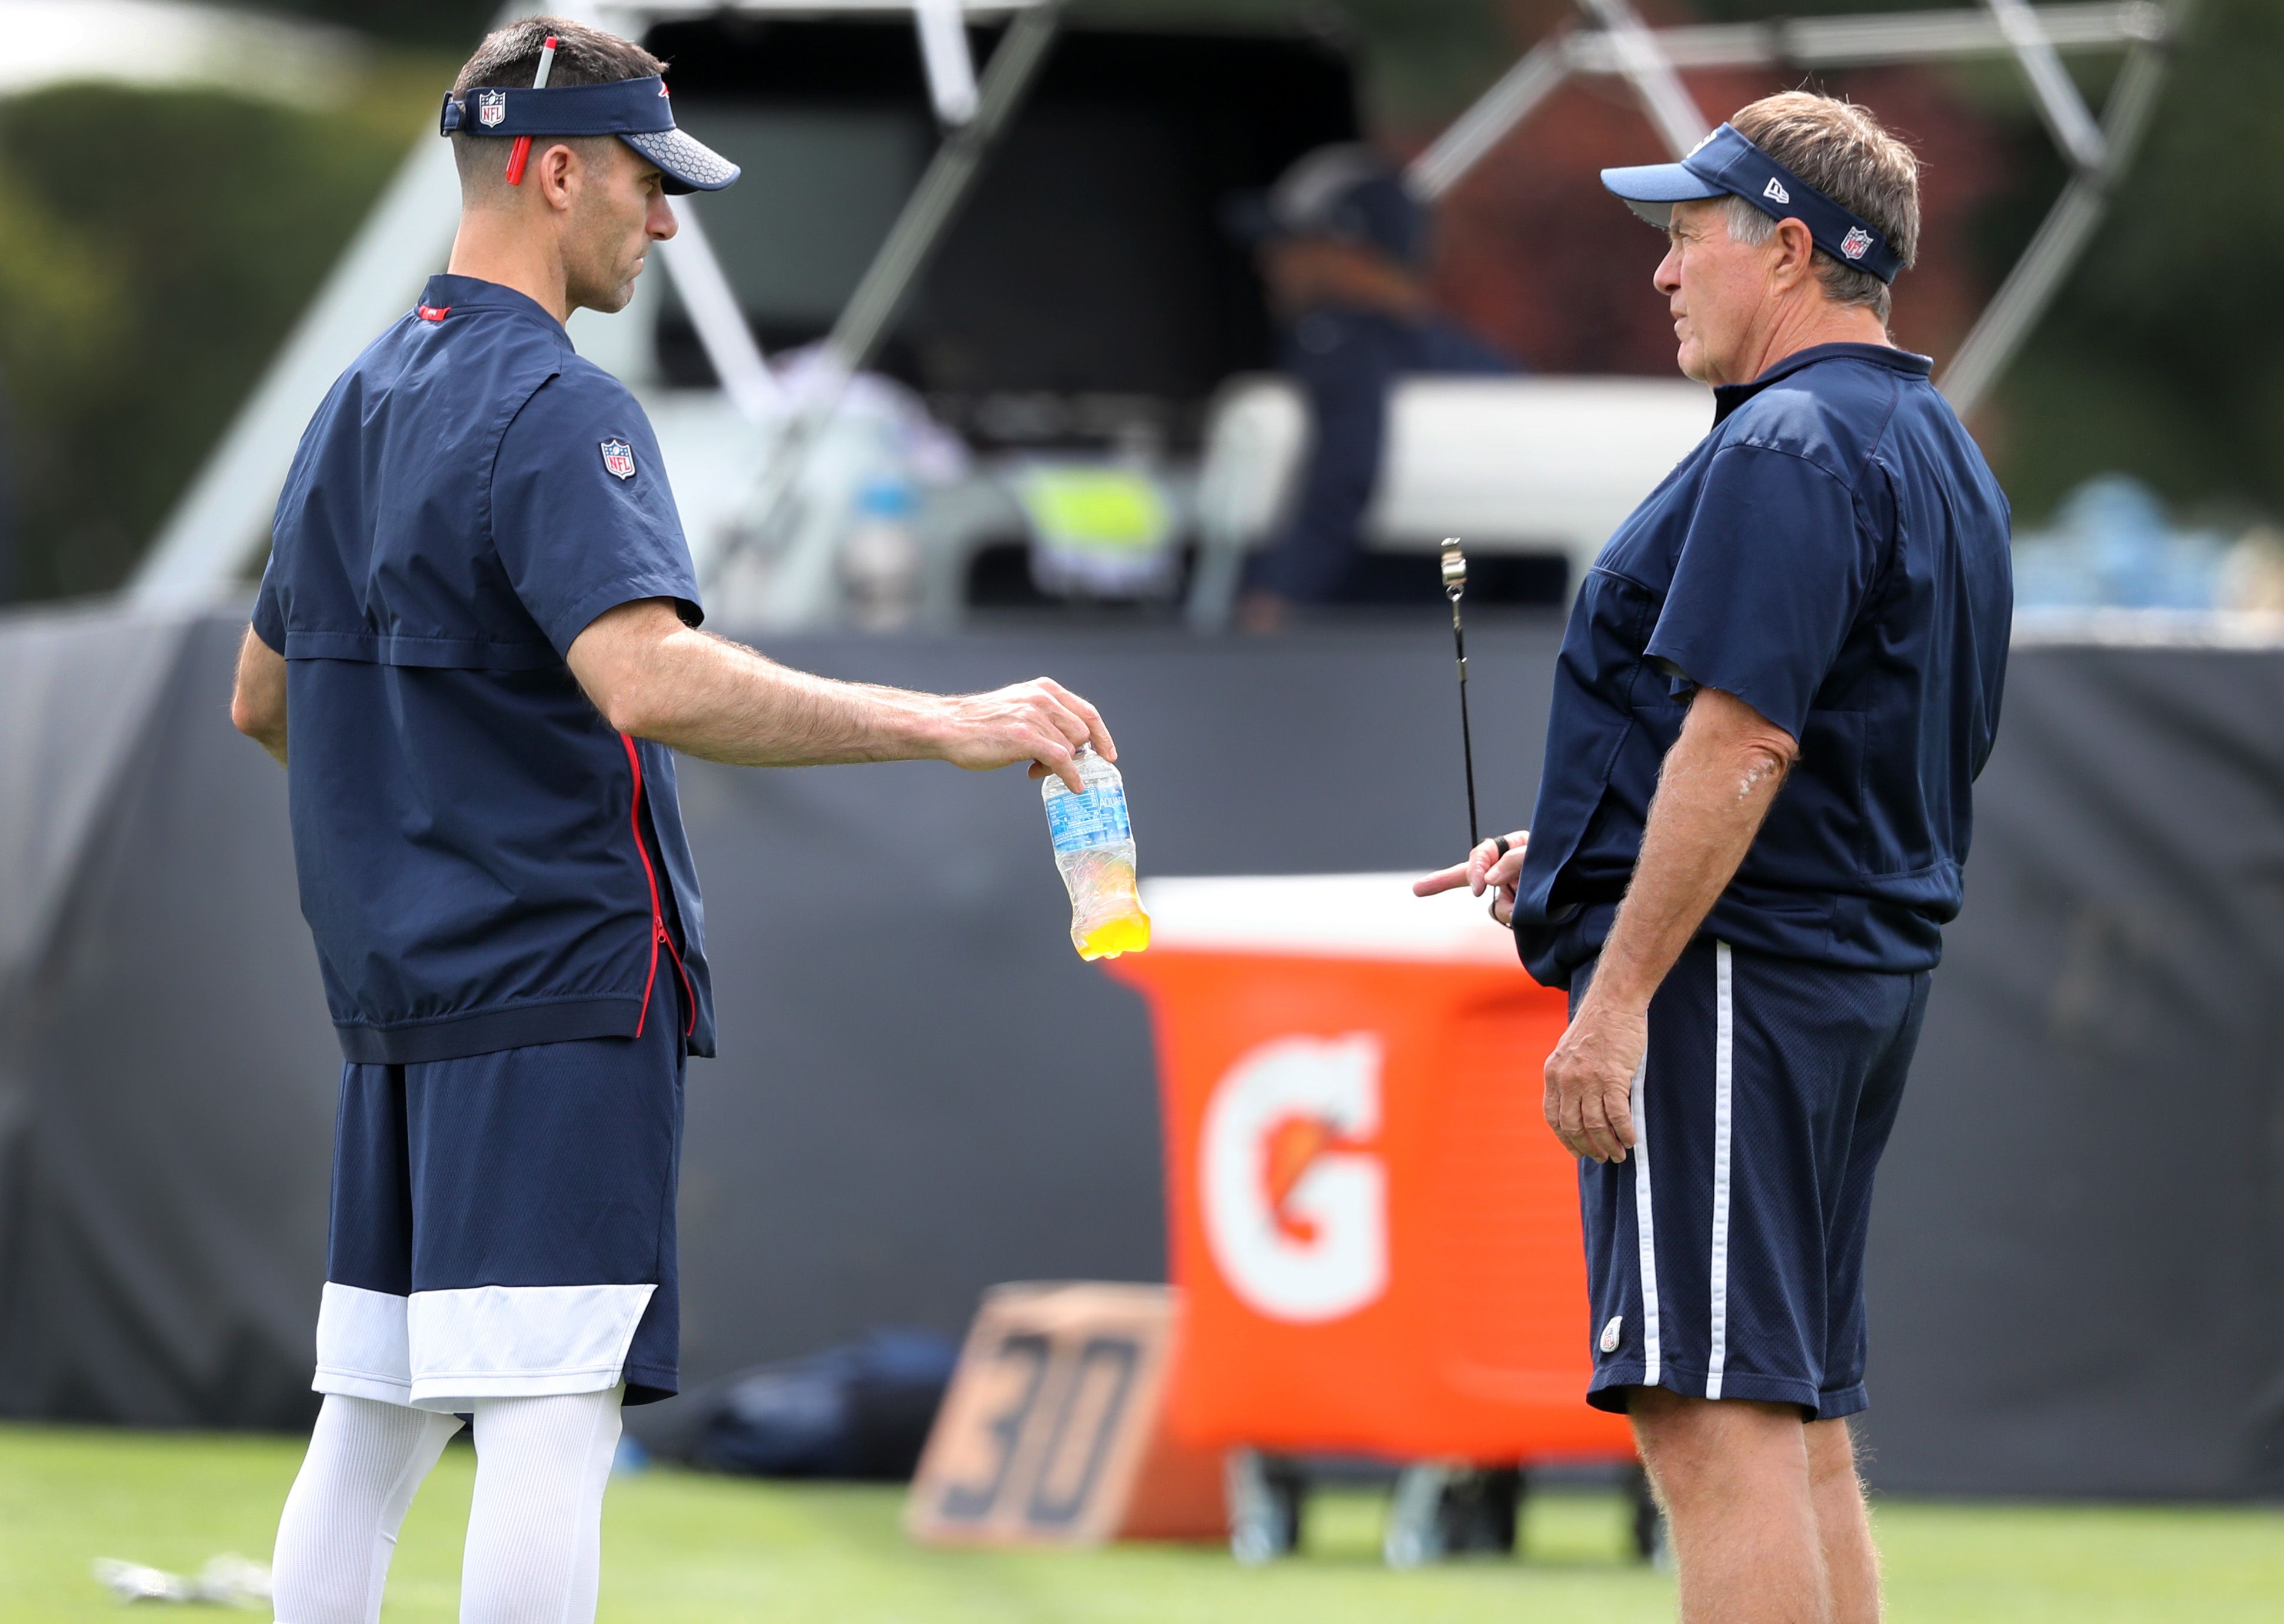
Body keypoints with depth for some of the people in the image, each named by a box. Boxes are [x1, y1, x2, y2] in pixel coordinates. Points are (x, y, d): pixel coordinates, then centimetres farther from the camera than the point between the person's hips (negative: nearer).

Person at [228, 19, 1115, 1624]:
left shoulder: (355, 407, 16)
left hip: (394, 996, 9)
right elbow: (651, 678, -29)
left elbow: (263, 696, 26)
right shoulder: (553, 407, -13)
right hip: (566, 979, -9)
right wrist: (944, 724, -30)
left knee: (370, 1416, 11)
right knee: (550, 1421, -12)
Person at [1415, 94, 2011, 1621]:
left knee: (1718, 1424, -13)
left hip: (1733, 979, -11)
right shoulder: (1941, 452, 18)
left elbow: (1741, 741, -22)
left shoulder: (1788, 451, -14)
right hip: (1866, 976, 11)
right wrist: (1576, 856, 24)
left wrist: (1619, 995, -21)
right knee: (1802, 1426, 13)